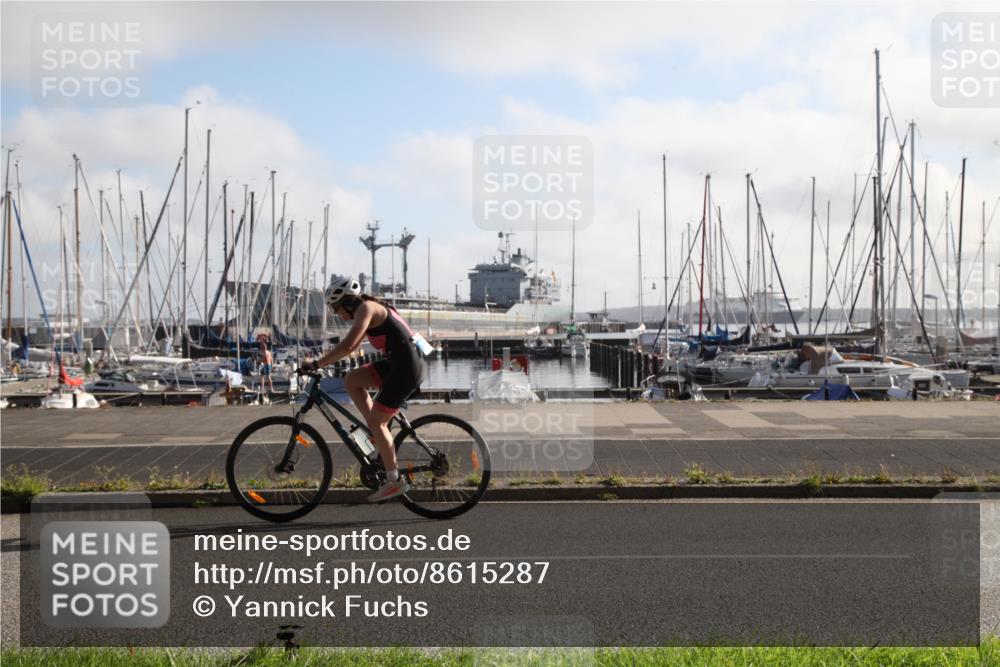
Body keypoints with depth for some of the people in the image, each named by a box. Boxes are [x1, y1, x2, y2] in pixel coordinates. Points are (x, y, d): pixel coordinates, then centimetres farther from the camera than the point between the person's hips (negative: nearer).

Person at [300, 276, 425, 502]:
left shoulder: (366, 308, -12)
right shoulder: (370, 310, 17)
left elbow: (348, 346, -24)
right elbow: (352, 346, 28)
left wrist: (317, 364, -20)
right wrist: (322, 362, 24)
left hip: (406, 368, -9)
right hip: (397, 364, 9)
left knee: (376, 422, -3)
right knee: (351, 381, 8)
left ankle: (394, 481, 3)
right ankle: (379, 433, 11)